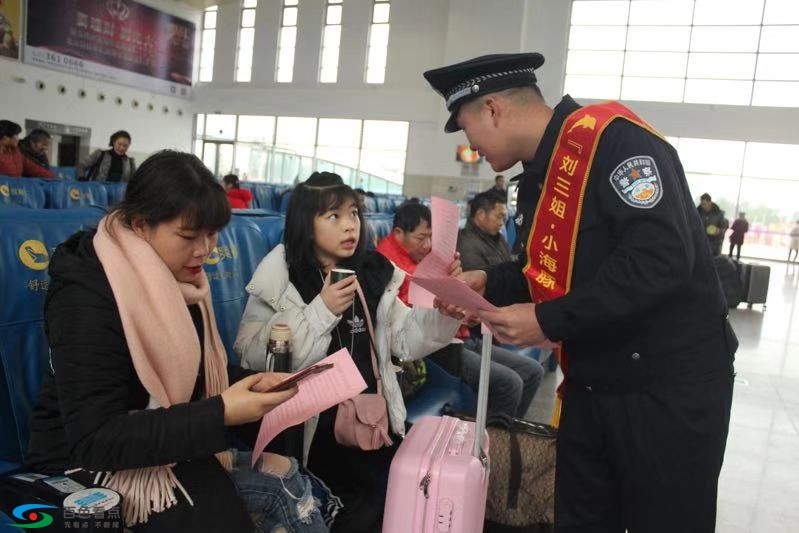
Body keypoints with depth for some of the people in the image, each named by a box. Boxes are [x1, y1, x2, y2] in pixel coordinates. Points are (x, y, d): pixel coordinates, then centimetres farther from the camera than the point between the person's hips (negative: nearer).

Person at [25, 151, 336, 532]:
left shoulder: (178, 280, 2)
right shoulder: (86, 295, -22)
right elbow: (96, 442, -26)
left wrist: (254, 383, -6)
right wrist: (221, 415, -33)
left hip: (171, 450, 7)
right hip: (94, 469, -7)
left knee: (291, 483, -11)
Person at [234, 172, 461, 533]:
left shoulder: (373, 273, 9)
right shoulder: (279, 278, -5)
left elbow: (404, 341, 5)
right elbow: (253, 357, -16)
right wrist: (320, 311, -20)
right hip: (313, 419, -4)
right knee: (367, 500, -19)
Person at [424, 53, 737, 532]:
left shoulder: (611, 136, -19)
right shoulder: (538, 177, 10)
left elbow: (661, 257, -29)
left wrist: (550, 322, -25)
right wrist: (490, 283, 2)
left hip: (670, 388, -8)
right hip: (589, 388, 9)